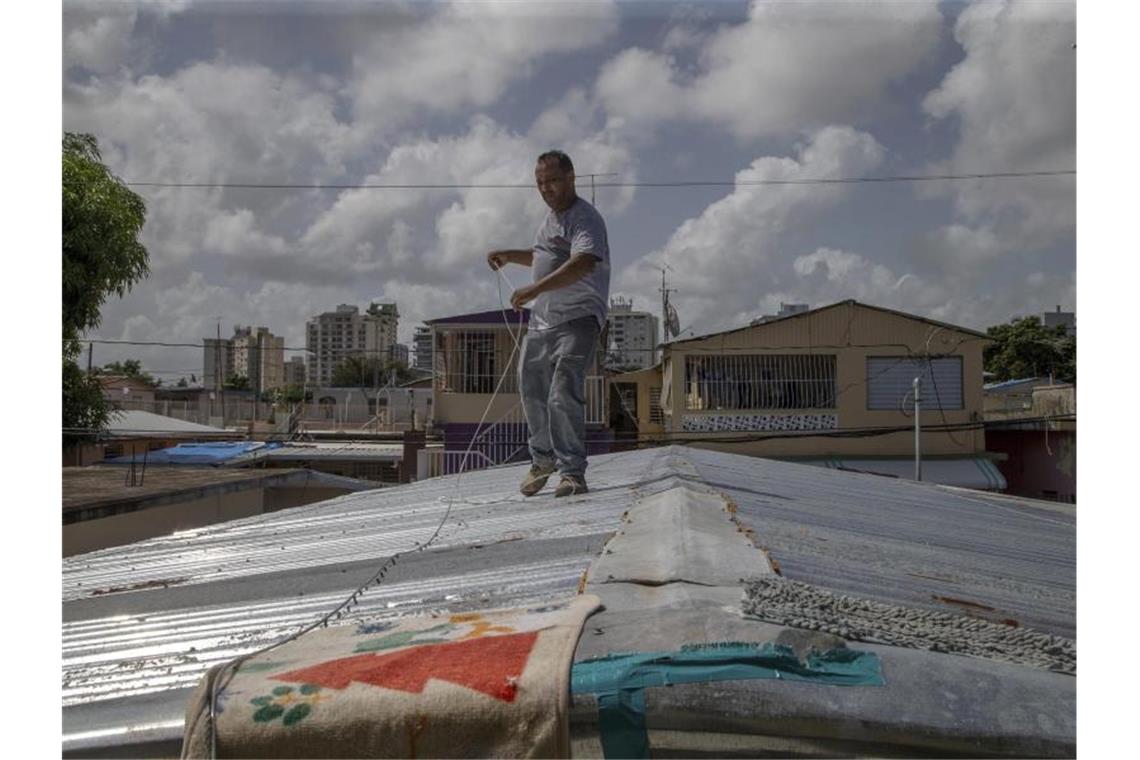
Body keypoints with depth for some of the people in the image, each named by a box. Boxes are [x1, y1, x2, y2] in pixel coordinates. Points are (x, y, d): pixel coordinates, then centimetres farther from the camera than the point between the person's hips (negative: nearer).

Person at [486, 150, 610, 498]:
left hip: (577, 319, -9)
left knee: (564, 396, -18)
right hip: (542, 318, 9)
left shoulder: (585, 218, -13)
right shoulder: (550, 217, 18)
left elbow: (583, 262, -31)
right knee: (532, 390, 13)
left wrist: (536, 288, -38)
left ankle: (572, 472, -10)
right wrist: (509, 255, 27)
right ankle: (542, 459, 32)